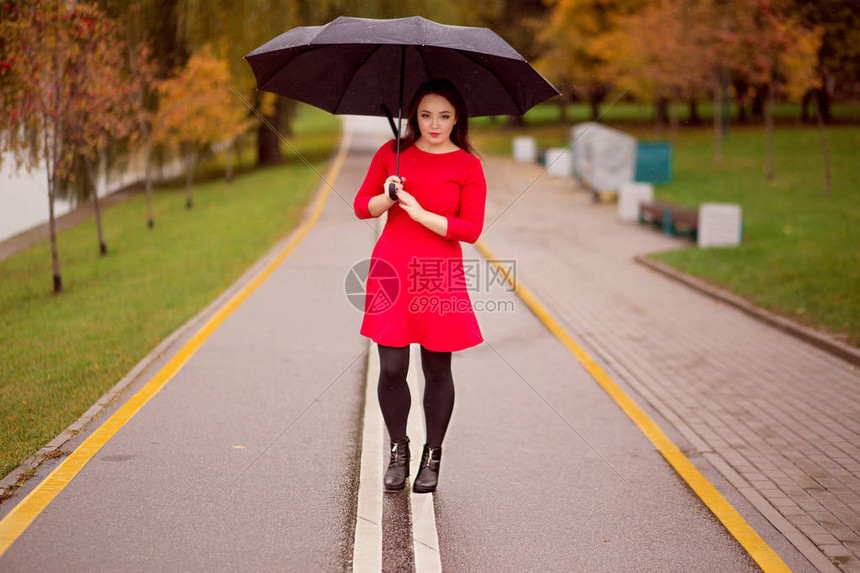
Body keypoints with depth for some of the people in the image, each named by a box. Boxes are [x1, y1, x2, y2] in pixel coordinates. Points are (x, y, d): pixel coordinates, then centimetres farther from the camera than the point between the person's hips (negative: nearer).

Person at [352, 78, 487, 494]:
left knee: (437, 370, 4)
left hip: (440, 276, -1)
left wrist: (421, 213, -14)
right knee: (391, 369, 0)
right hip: (392, 269, 1)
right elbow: (361, 206, 10)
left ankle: (432, 456, 21)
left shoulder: (468, 165, 2)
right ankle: (398, 450, 20)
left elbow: (471, 229, -5)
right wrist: (387, 198, -11)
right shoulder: (391, 153, 8)